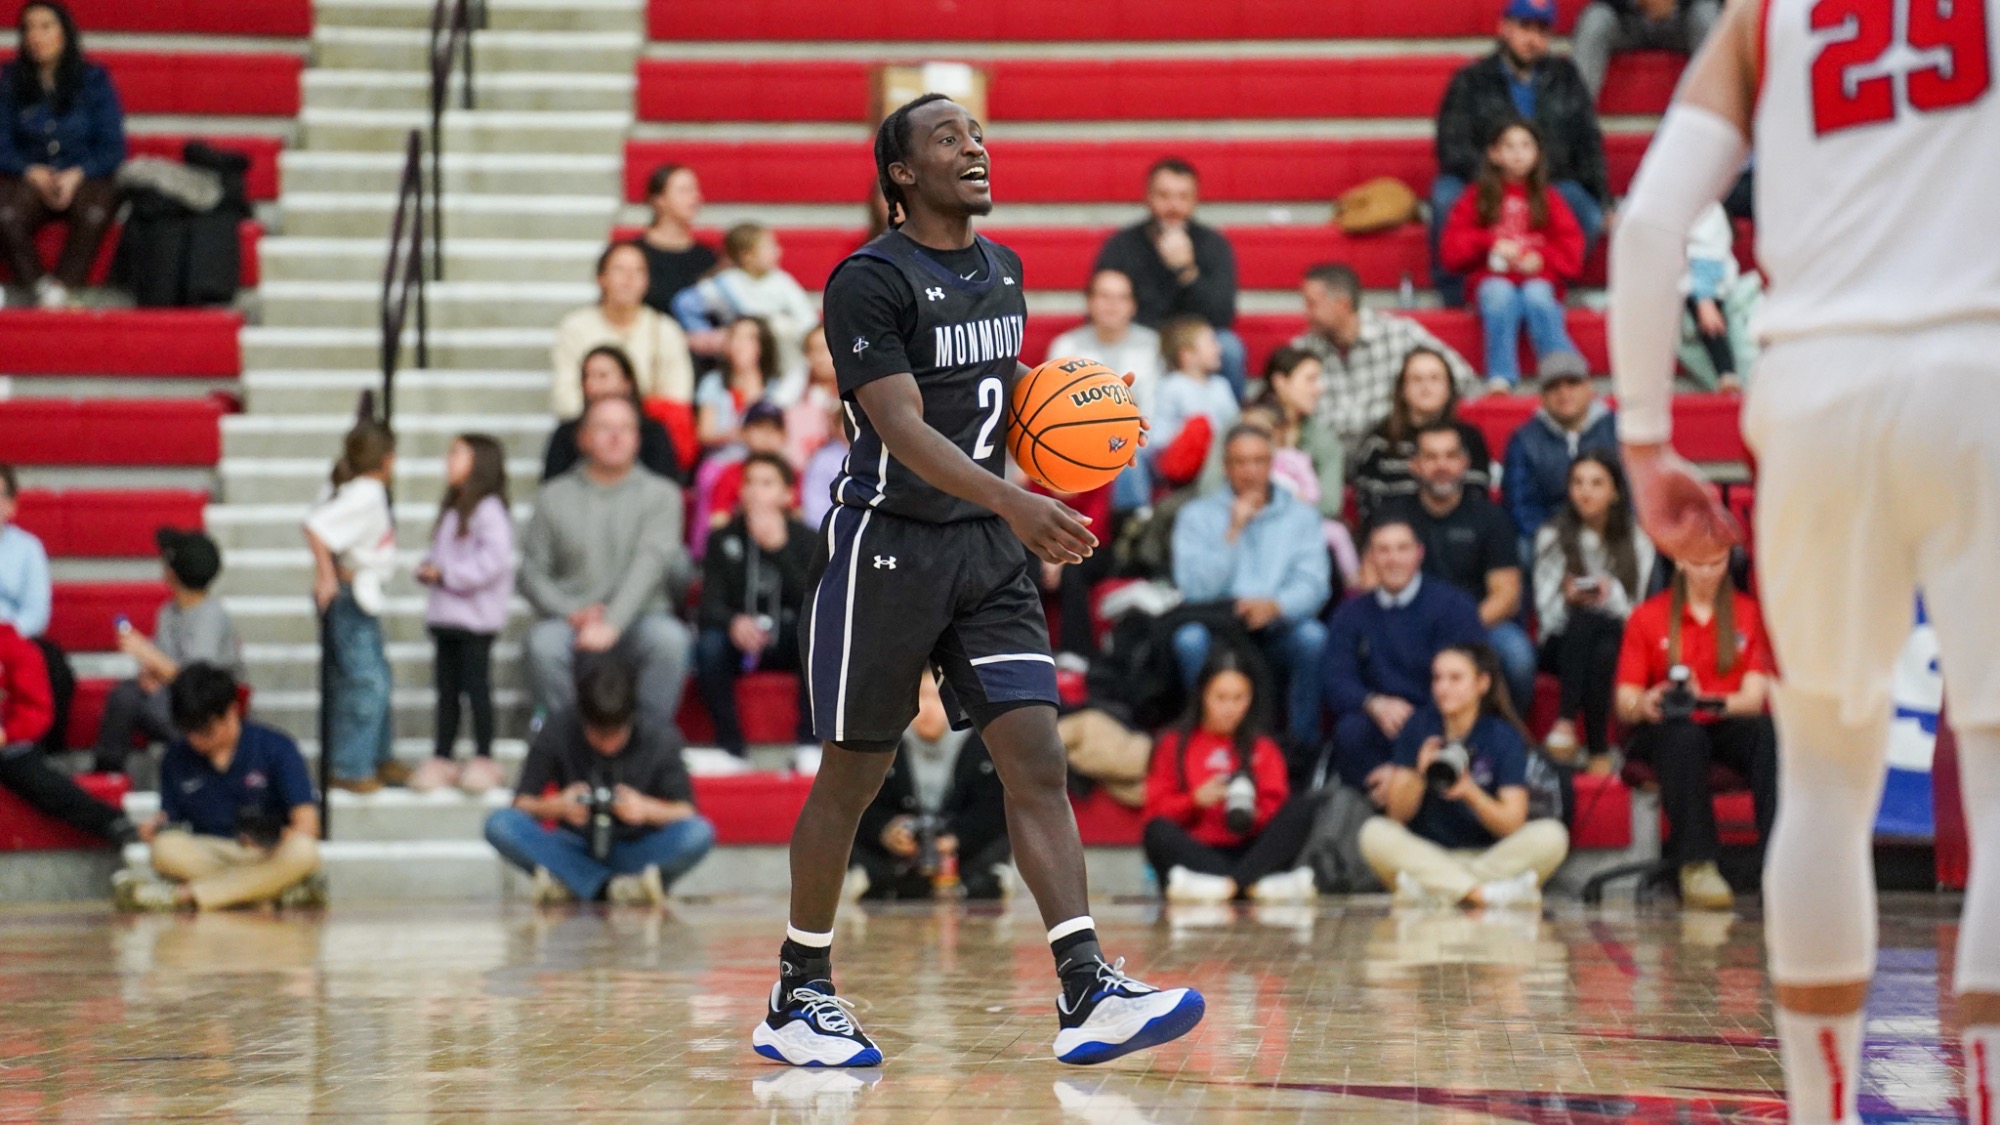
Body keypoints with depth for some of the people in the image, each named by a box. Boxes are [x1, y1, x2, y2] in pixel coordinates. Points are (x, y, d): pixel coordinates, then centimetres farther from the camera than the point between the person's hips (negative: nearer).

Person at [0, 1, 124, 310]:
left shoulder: (93, 80, 7)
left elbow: (112, 146, 3)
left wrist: (77, 175, -14)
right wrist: (32, 173, -15)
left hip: (86, 177, 0)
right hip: (29, 179, 1)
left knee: (94, 211, -38)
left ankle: (62, 287, -33)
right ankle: (42, 287, -27)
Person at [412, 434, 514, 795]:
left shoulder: (488, 510, -13)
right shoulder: (451, 510, 16)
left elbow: (494, 559, -23)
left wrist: (447, 574, -19)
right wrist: (427, 568, 1)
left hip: (476, 615, -9)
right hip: (444, 613, 9)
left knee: (476, 687, -3)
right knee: (446, 689, 10)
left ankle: (483, 759, 5)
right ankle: (441, 758, 14)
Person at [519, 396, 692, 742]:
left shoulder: (661, 495, 4)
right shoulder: (555, 497, 9)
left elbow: (650, 566, -10)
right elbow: (532, 573, 6)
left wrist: (612, 625, -24)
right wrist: (572, 613, -13)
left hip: (638, 618, -1)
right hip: (571, 621, 1)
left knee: (670, 638, -34)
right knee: (543, 644, -33)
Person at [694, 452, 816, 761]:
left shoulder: (805, 540, -2)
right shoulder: (723, 539, 0)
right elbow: (709, 606, -9)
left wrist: (779, 548, -25)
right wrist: (733, 623, -34)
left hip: (790, 641, 0)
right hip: (739, 642, 0)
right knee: (709, 643, -32)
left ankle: (810, 745, -29)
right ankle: (729, 746, -26)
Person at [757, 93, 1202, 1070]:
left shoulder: (1003, 270, 11)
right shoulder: (872, 280, -13)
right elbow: (901, 427, -24)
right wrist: (1011, 502, -37)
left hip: (987, 548, 6)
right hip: (887, 544, -6)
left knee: (1036, 759, -6)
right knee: (854, 774, 4)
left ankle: (1087, 993, -13)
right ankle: (798, 998, 18)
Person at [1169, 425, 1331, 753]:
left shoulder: (1300, 516, 12)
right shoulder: (1198, 514, 10)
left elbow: (1314, 584, -3)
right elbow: (1194, 587, -5)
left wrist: (1275, 605, -24)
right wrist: (1233, 532, -10)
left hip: (1277, 633, 1)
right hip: (1217, 632, 0)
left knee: (1312, 635, -31)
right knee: (1189, 637, -33)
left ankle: (1304, 747, -21)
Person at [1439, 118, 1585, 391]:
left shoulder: (1548, 199, 15)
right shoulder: (1476, 198, 14)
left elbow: (1571, 249, 7)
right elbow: (1452, 249, 5)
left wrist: (1541, 259, -11)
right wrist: (1491, 244, -9)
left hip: (1539, 278, 1)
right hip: (1493, 278, -1)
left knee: (1537, 297, -34)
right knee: (1500, 295, -35)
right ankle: (1500, 377, -42)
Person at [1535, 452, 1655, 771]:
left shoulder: (1637, 541, 5)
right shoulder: (1552, 536, 5)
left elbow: (1635, 613, -2)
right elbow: (1546, 611, -2)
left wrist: (1611, 594, -23)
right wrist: (1569, 599, -25)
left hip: (1619, 640, 0)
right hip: (1564, 643, 0)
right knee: (1585, 618, -35)